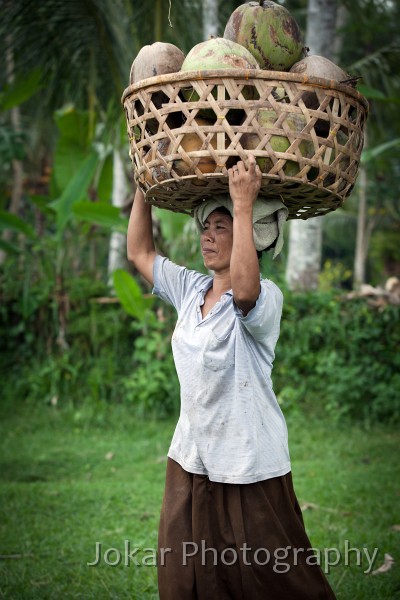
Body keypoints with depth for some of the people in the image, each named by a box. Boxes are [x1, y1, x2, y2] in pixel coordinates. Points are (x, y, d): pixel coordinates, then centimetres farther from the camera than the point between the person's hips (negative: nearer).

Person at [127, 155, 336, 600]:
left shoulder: (265, 297, -14)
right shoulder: (191, 289, 8)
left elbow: (243, 288, -38)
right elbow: (139, 252, 15)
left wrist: (243, 206, -35)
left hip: (250, 467, -7)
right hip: (190, 461, 7)